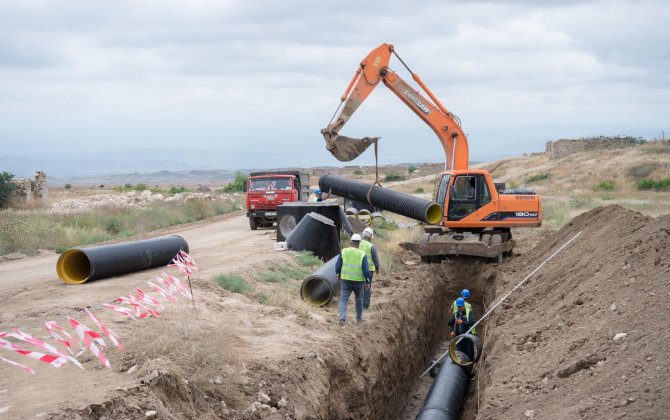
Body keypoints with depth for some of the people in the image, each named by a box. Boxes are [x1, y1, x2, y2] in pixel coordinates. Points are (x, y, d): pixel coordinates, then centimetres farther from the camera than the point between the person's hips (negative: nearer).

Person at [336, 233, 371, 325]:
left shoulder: (344, 252, -4)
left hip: (345, 280, 0)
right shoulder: (362, 254, -8)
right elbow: (366, 270, -11)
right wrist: (367, 281, -1)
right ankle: (359, 318, 30)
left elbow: (338, 265, -1)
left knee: (343, 300, 1)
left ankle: (342, 319, -17)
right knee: (359, 299, 21)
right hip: (358, 280, 0)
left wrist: (338, 274, 17)